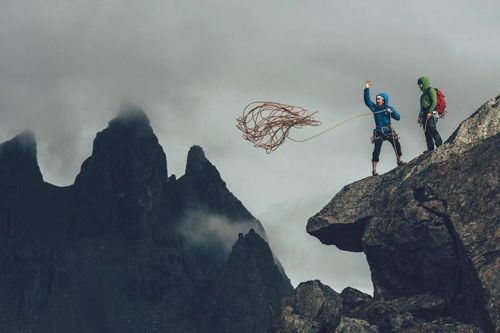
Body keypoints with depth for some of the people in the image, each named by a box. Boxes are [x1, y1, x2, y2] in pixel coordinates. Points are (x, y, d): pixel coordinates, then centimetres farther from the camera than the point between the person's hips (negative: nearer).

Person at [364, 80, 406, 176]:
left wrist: (392, 112, -23)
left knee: (397, 144, -3)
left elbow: (398, 117, -4)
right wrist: (367, 89, -19)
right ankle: (374, 169, -7)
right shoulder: (374, 107, 1)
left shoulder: (389, 108, 2)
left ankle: (399, 160, 22)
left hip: (389, 131, 1)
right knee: (377, 150, -8)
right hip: (379, 132, -1)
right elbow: (367, 101, -11)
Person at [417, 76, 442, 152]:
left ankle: (439, 145, -20)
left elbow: (434, 102, -13)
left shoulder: (431, 90, -2)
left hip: (430, 114, -9)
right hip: (425, 114, 9)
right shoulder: (424, 93, 25)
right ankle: (430, 148, 2)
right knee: (427, 132, 3)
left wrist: (430, 112, -23)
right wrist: (420, 116, 26)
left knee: (432, 130, -18)